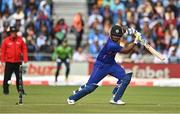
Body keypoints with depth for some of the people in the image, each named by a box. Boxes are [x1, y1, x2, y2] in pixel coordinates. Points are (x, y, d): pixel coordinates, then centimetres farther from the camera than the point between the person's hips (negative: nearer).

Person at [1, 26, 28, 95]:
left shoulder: (20, 40, 4)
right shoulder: (6, 40, -1)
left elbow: (24, 49, 5)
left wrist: (25, 59, -3)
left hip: (18, 62, 2)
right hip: (9, 62, -2)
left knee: (19, 77, 5)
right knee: (7, 77, -1)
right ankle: (5, 91, 7)